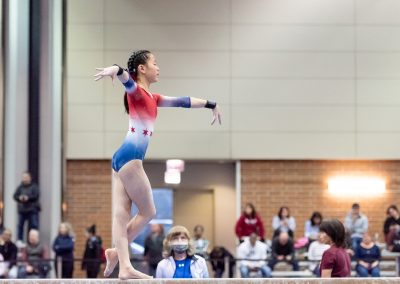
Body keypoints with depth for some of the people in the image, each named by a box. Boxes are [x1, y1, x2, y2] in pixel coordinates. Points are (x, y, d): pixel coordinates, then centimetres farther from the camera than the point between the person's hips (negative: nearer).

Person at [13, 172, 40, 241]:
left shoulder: (34, 186, 0)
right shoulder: (20, 187, 9)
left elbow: (36, 196, -11)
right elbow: (15, 196, 3)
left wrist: (28, 198, -25)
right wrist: (19, 198, -19)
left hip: (32, 210, -3)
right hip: (22, 210, 3)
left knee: (34, 226, -6)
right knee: (20, 226, 2)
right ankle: (19, 240, 9)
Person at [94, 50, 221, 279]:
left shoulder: (152, 98, 21)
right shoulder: (136, 92, -5)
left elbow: (181, 101, 31)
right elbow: (126, 79, -28)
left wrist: (210, 104, 41)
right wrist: (114, 69, -51)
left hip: (125, 158, 9)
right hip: (129, 156, -9)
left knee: (122, 215, -1)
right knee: (148, 212, 1)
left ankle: (125, 267, -5)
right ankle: (117, 252, 5)